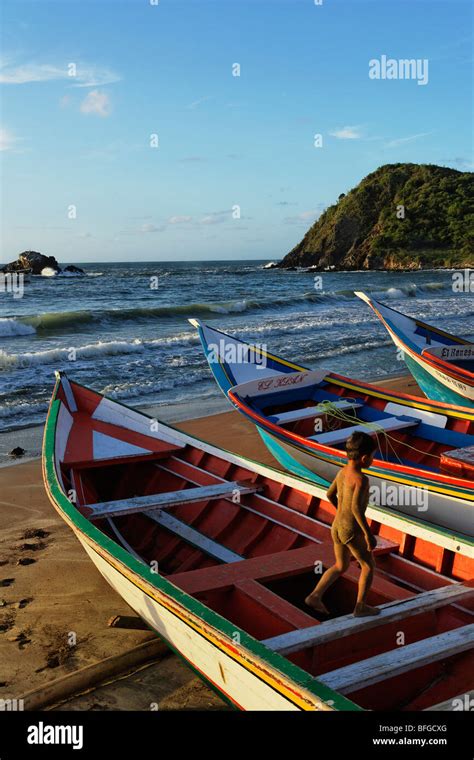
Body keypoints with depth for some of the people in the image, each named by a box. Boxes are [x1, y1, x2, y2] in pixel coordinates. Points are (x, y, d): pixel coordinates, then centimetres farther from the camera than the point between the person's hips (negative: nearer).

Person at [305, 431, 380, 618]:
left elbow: (330, 494, 16)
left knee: (341, 567, 23)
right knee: (368, 565, 15)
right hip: (352, 531, -8)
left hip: (337, 527, 8)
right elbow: (356, 507, -33)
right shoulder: (361, 479, -23)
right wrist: (368, 533, -27)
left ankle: (315, 596, 14)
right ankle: (360, 606, 23)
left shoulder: (342, 472, 2)